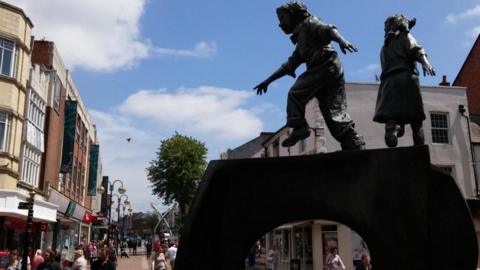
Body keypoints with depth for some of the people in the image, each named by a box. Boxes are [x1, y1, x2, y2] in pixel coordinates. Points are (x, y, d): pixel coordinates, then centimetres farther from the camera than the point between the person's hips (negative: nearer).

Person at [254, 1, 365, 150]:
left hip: (325, 65, -9)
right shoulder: (301, 43, 35)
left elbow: (328, 29, -9)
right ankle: (356, 146, -5)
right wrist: (267, 81, 36)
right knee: (336, 114, 1)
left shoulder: (308, 23, 10)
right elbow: (288, 66, 37)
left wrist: (341, 40, -30)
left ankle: (299, 127, -18)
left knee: (295, 94, -7)